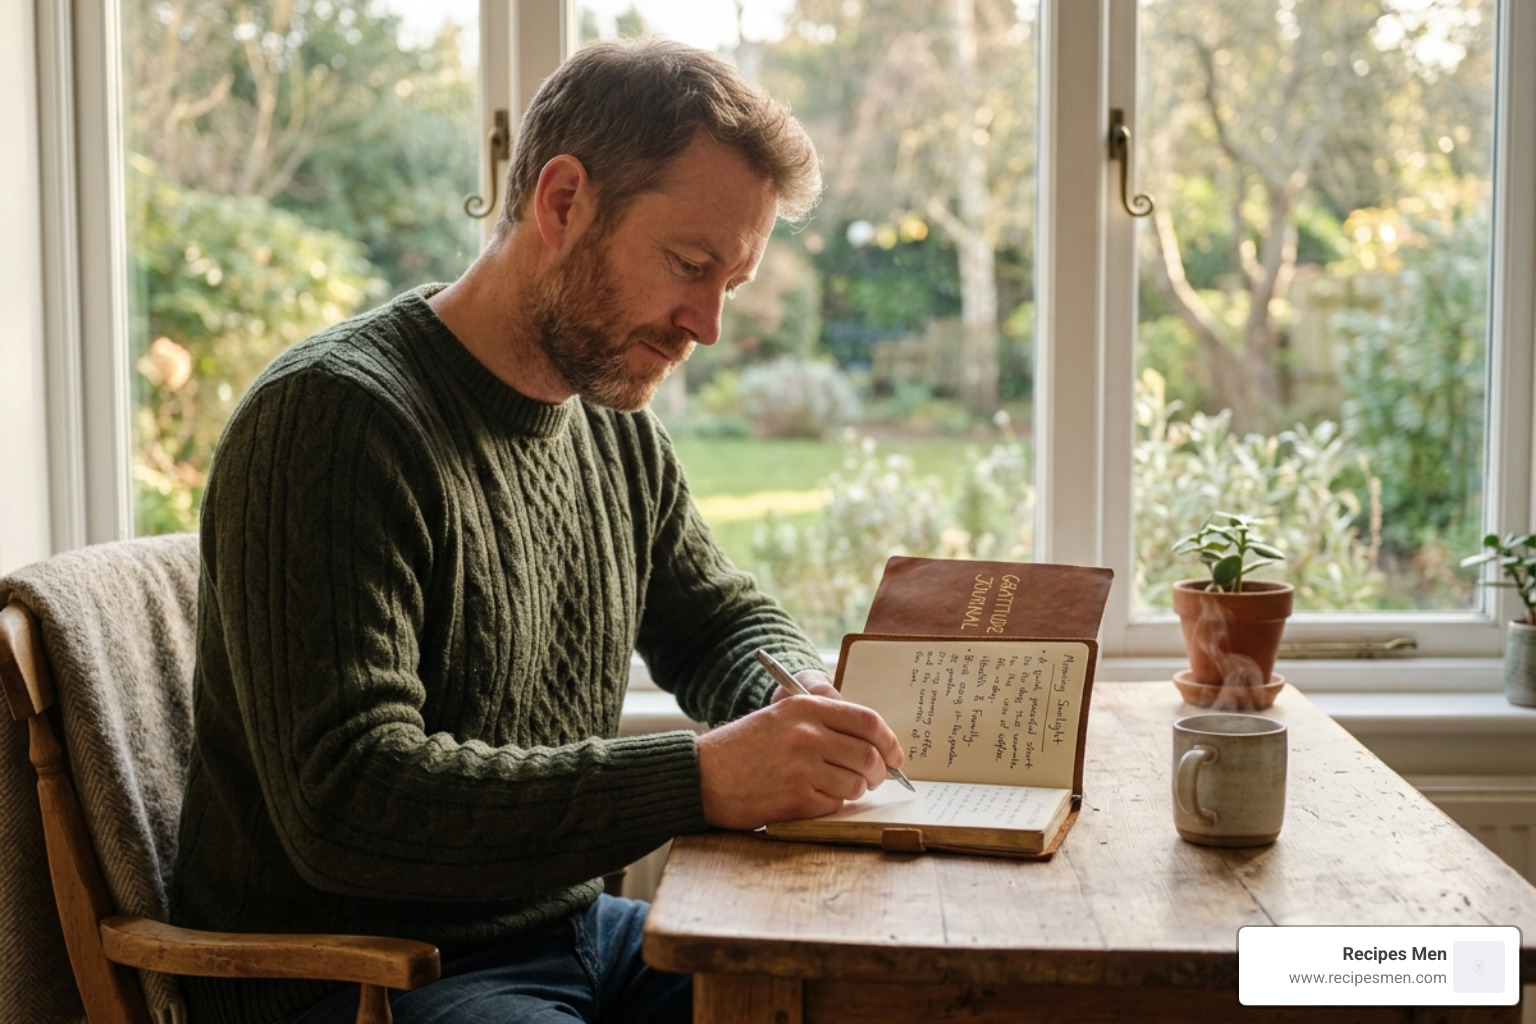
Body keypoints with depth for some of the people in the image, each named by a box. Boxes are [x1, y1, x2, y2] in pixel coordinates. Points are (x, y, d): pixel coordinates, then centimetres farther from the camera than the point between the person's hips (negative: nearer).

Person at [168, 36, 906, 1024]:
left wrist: (806, 708, -2)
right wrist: (701, 778, -31)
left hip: (571, 932, 8)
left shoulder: (618, 430, 7)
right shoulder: (332, 416, -19)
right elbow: (347, 803, -27)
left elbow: (727, 619, 22)